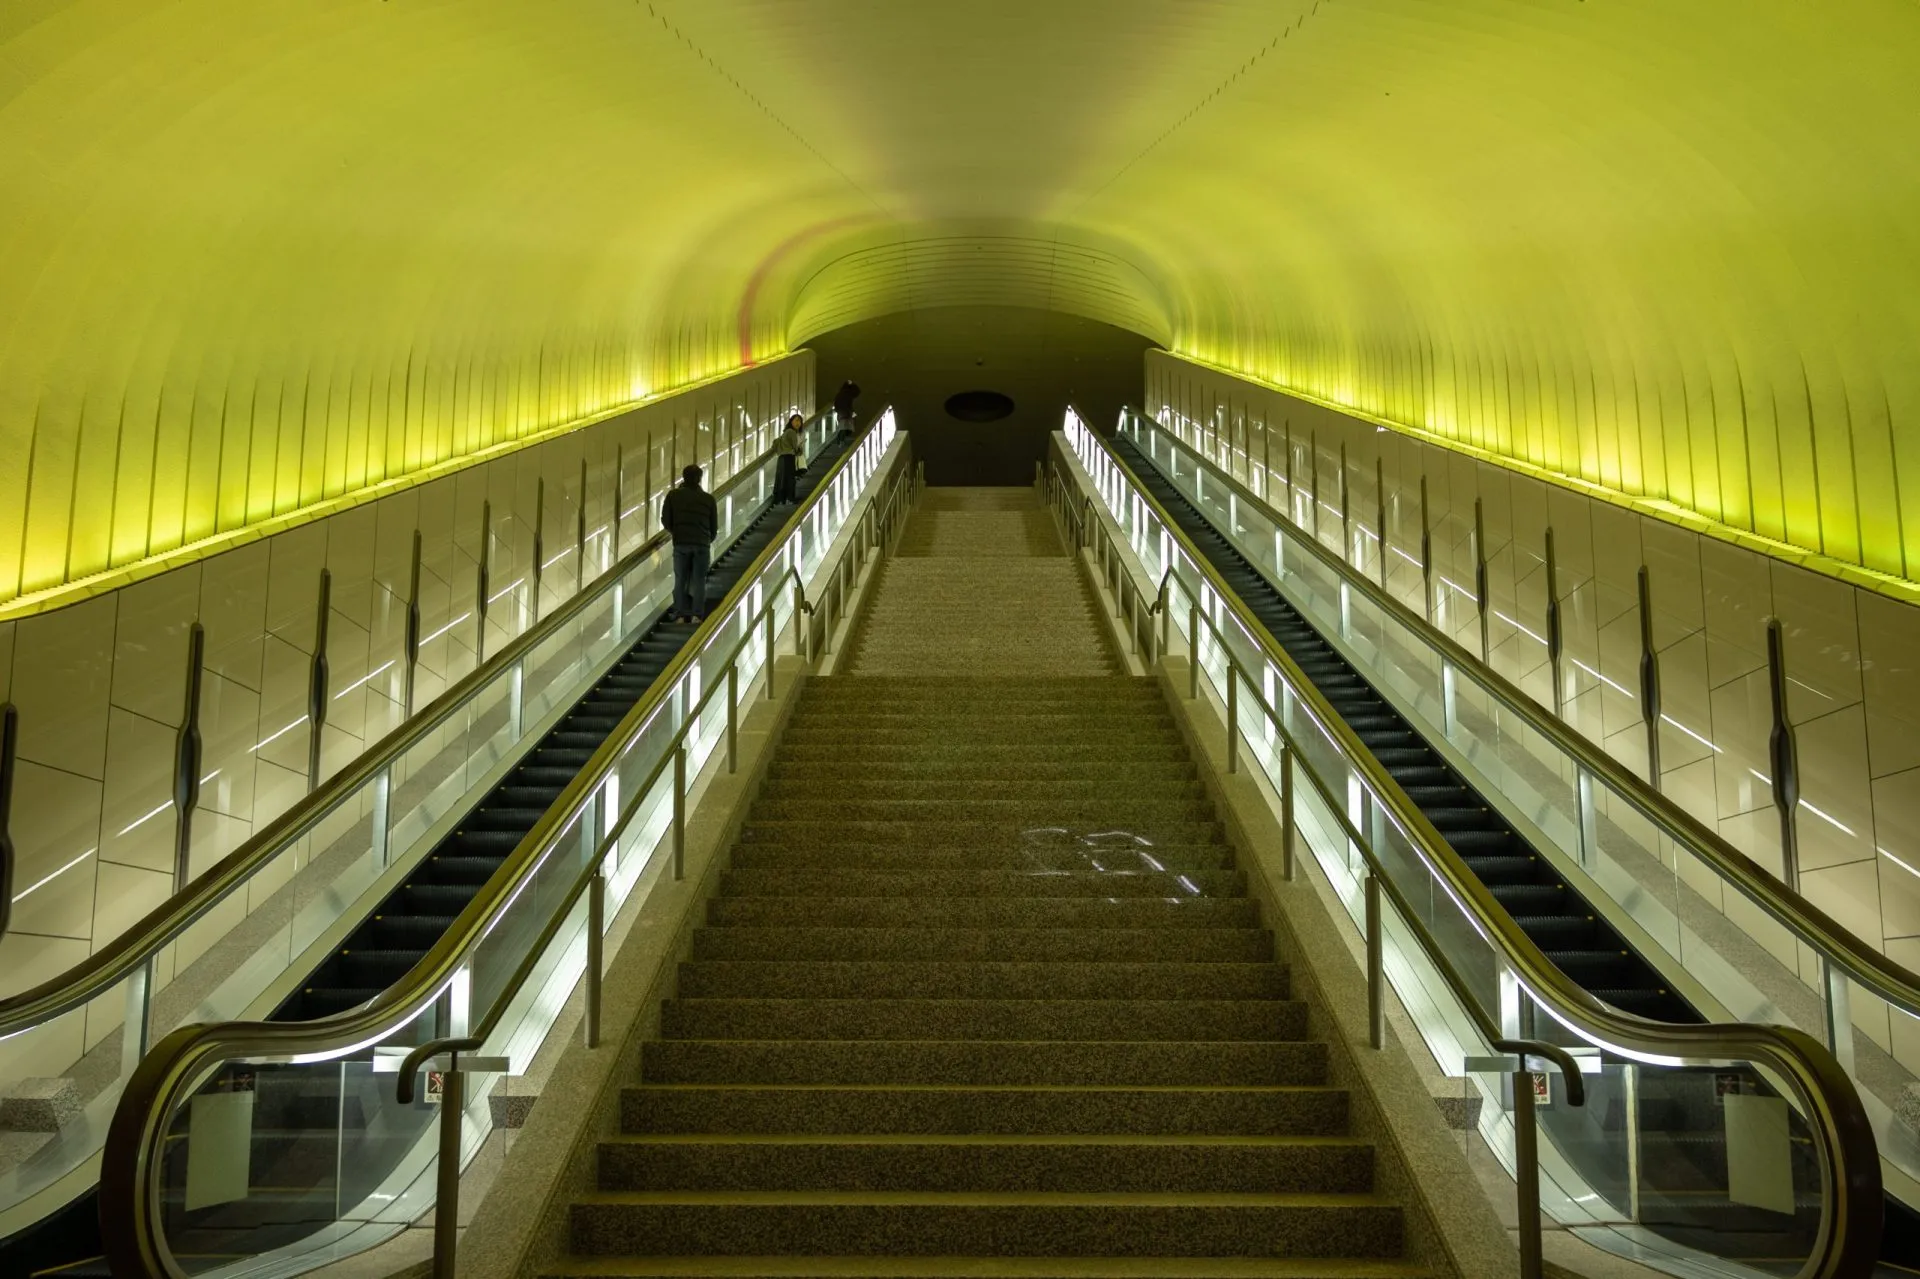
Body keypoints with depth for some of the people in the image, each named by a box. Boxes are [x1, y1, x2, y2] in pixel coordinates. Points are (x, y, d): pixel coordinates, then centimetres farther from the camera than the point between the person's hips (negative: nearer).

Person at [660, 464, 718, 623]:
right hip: (702, 544, 0)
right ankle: (696, 615, -1)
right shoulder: (708, 499, 8)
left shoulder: (673, 495, 5)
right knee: (699, 581, 4)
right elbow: (714, 526, 11)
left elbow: (665, 521, 3)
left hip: (681, 544, 0)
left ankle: (680, 615, 4)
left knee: (680, 580, 7)